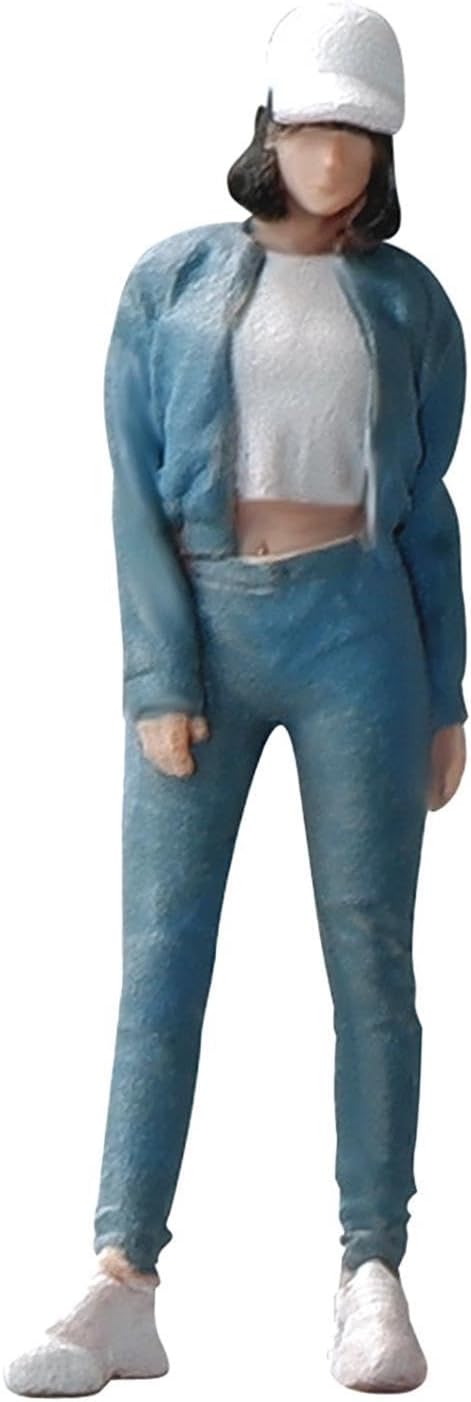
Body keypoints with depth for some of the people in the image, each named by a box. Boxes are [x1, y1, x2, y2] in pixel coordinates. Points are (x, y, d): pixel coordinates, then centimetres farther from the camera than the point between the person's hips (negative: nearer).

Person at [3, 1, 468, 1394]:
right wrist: (160, 680, -9)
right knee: (161, 954, -6)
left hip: (354, 624, 0)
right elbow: (137, 492, 0)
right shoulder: (174, 280, 5)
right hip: (202, 626, 0)